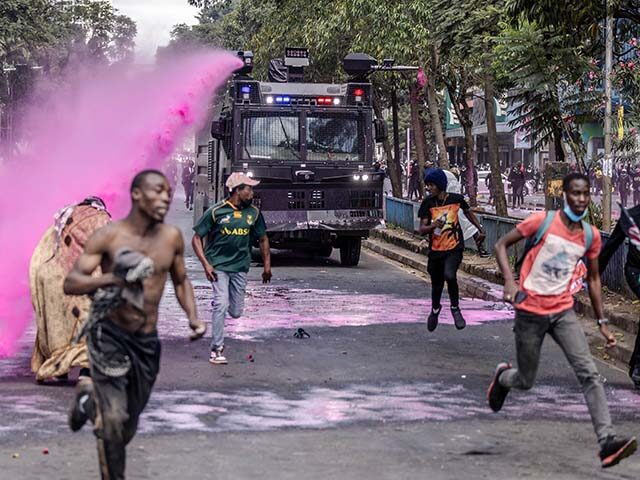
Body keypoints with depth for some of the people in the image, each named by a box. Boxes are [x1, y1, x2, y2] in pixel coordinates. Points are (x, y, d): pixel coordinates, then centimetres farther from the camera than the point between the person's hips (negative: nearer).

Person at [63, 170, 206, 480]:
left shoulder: (172, 238, 2)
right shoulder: (108, 237, -10)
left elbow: (181, 281, 18)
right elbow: (70, 283, -12)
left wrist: (192, 317, 0)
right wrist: (111, 278, -30)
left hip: (147, 341, 4)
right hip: (110, 336, -4)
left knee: (127, 430, 16)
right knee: (113, 423, -14)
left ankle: (89, 397, 46)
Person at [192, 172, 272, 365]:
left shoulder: (253, 213, 3)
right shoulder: (216, 211, -9)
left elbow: (263, 239, 16)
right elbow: (197, 238, -6)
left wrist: (267, 266, 13)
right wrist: (206, 264, -15)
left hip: (240, 267, 4)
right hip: (218, 266, -4)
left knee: (236, 312, 5)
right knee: (221, 304, -17)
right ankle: (216, 350, -8)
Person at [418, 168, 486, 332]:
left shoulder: (456, 199, -5)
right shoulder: (428, 203, -6)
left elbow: (468, 212, 17)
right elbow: (422, 229, -9)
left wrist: (480, 229, 20)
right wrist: (432, 226, -29)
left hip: (454, 248, -2)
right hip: (436, 250, 2)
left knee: (449, 275, -28)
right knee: (437, 285, 15)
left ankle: (455, 308, -4)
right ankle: (435, 309, 47)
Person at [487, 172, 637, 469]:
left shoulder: (591, 235, 3)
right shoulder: (543, 222, -10)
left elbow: (593, 278, 15)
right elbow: (501, 245, -4)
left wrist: (602, 322, 12)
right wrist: (509, 281, -20)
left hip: (563, 311, 3)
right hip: (530, 311, -3)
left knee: (589, 373, -15)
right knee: (525, 382, 7)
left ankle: (607, 442, -21)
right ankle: (502, 376, 45)